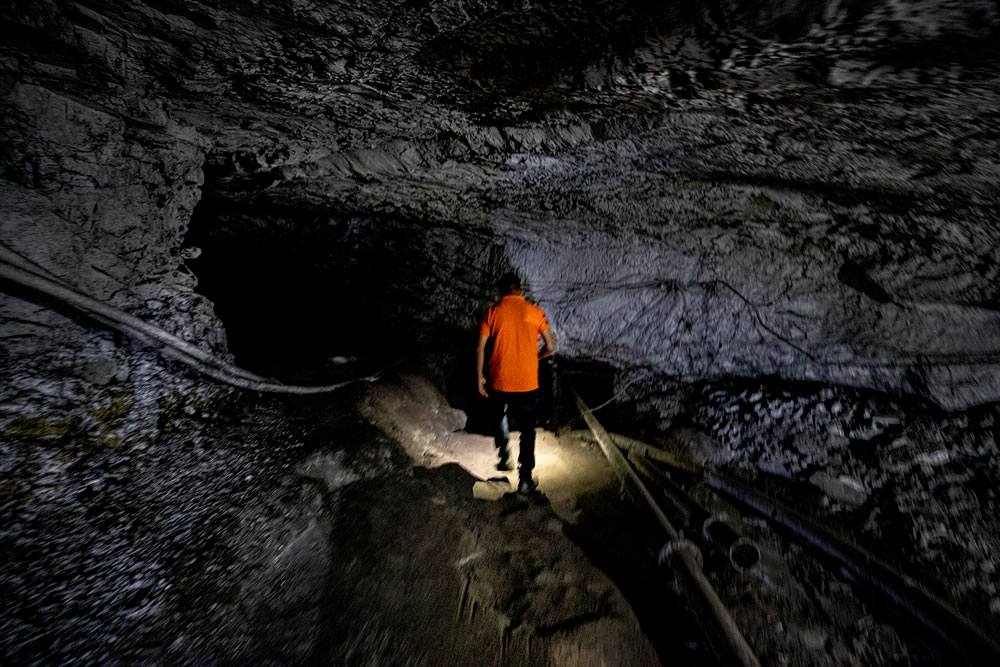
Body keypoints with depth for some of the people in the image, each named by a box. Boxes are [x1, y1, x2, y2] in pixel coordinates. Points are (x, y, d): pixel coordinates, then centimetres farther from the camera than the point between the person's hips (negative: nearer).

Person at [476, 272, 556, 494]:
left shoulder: (492, 312, -4)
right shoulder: (534, 312, -2)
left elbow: (480, 348, -5)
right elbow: (550, 346, -1)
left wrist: (480, 376, 5)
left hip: (499, 381, 0)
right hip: (527, 383, 0)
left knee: (498, 417, 28)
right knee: (527, 430, 13)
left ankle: (504, 456, 28)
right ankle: (525, 479, 16)